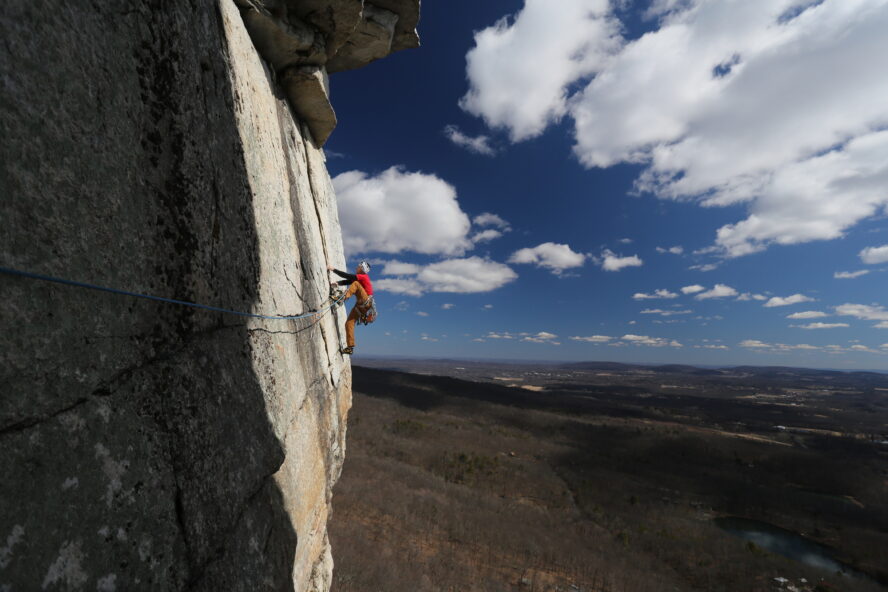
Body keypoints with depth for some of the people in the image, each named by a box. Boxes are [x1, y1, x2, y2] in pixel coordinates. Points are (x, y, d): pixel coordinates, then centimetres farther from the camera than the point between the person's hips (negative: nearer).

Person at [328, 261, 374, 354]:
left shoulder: (364, 277, -8)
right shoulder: (358, 278, 19)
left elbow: (347, 276, -16)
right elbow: (347, 281, 6)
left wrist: (333, 269, -13)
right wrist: (338, 283, -13)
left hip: (366, 302, -8)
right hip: (360, 305, 8)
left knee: (356, 283, -21)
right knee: (349, 323, 1)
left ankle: (344, 297, -39)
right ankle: (350, 347, 4)